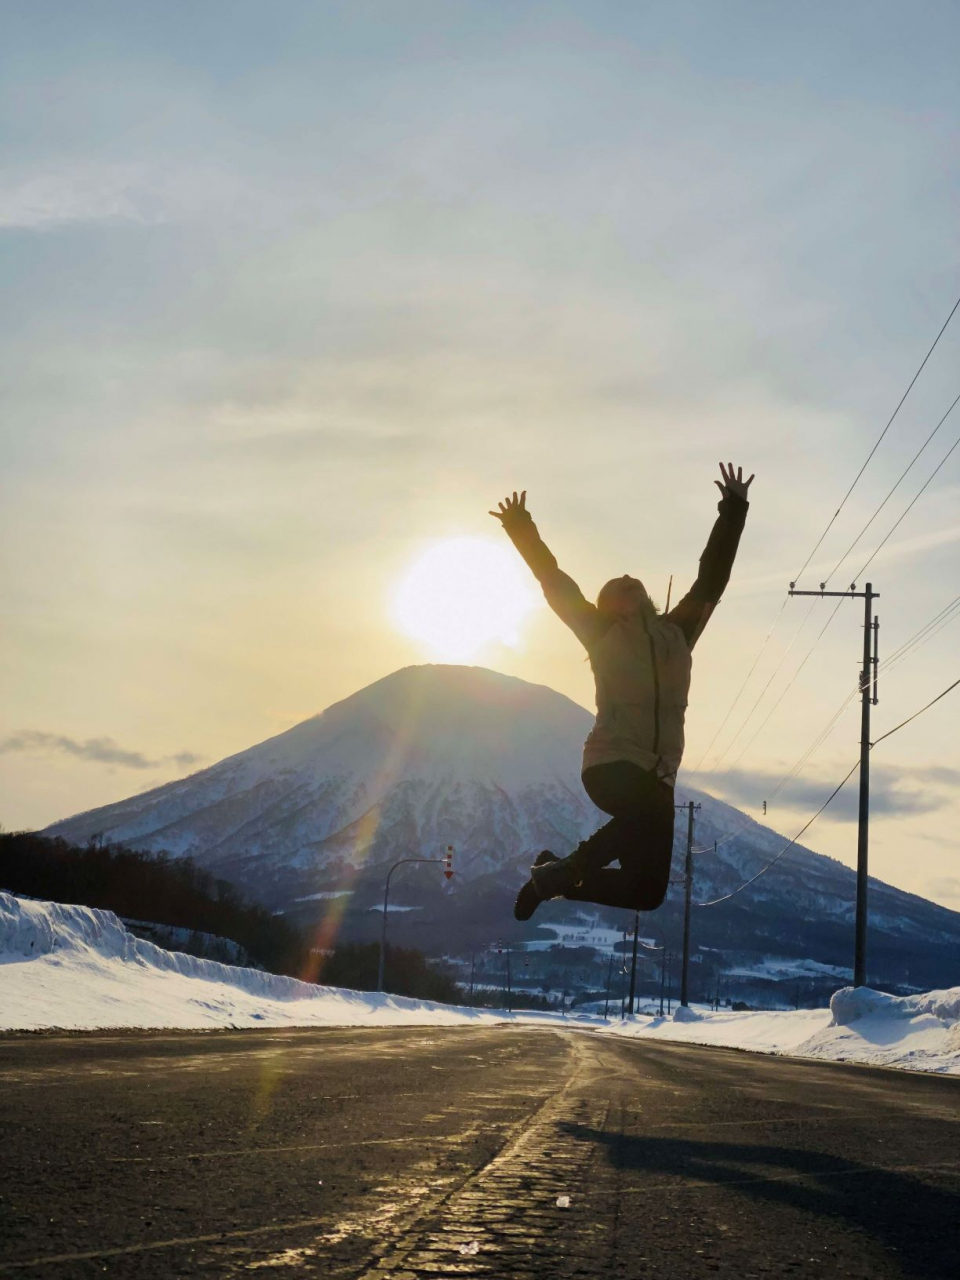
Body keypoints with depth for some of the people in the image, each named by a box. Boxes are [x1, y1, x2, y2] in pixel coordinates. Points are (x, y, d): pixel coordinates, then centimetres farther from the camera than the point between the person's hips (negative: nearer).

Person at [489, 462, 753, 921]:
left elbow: (711, 577, 17)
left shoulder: (677, 632, 17)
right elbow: (556, 585, 5)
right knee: (651, 812, -36)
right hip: (611, 764, -5)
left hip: (656, 775, 5)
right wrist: (523, 531, 1)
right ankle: (568, 868, -16)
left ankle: (557, 876, 20)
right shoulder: (602, 634, 9)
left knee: (647, 891, 0)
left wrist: (733, 511, 16)